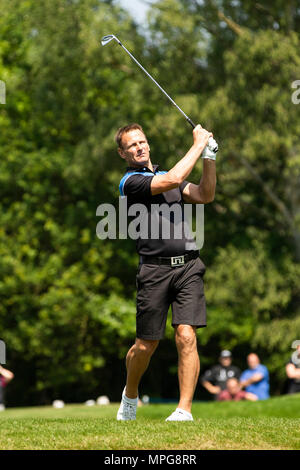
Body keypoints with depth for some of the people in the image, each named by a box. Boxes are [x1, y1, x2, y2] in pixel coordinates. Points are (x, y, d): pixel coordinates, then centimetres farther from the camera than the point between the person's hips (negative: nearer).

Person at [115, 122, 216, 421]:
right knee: (146, 345, 4)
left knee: (186, 336, -12)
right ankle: (130, 395, 32)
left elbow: (204, 195, 11)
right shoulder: (131, 182, -2)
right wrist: (198, 145, -8)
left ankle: (184, 410, -11)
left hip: (187, 266, 4)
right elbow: (173, 180, -17)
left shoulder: (164, 176, 21)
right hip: (154, 270, -4)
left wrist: (209, 156, 1)